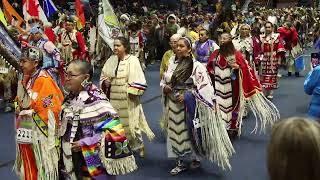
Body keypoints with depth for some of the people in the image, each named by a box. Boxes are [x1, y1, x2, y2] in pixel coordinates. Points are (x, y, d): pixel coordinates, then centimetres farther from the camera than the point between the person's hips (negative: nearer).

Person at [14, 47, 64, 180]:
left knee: (42, 162, 3)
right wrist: (19, 108, 7)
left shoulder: (45, 80, -17)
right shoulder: (24, 79, 8)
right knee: (28, 163, 16)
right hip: (26, 130, 8)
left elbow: (54, 107, -18)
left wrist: (32, 113, -16)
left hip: (40, 131, -8)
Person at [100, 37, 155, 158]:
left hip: (127, 99, -4)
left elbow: (138, 80, -9)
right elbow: (103, 76, 17)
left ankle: (138, 146, 23)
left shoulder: (132, 60, -6)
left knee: (130, 123, 1)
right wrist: (105, 82, -3)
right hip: (114, 99, 5)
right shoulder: (111, 60, 9)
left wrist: (132, 91, -17)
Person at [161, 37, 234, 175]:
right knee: (175, 132, 9)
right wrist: (164, 87, -6)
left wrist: (187, 95, -20)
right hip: (173, 104, 5)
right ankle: (180, 163, 22)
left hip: (189, 105, -5)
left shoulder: (196, 66, -12)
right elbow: (164, 80, 16)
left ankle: (196, 158, 30)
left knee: (191, 132, 5)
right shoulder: (171, 63, 3)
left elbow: (204, 87, -15)